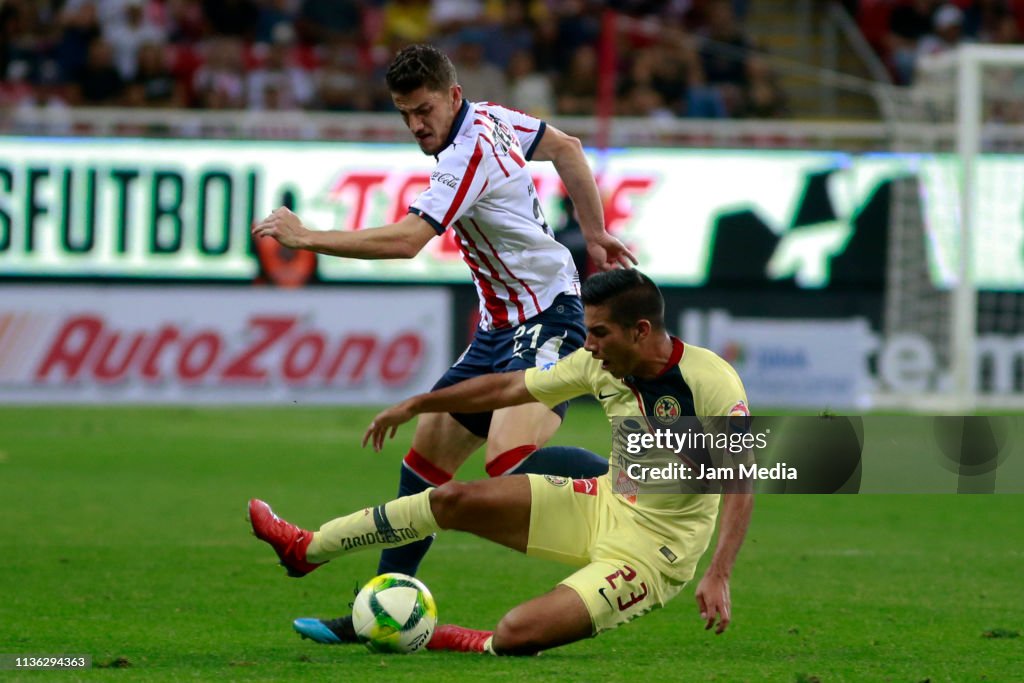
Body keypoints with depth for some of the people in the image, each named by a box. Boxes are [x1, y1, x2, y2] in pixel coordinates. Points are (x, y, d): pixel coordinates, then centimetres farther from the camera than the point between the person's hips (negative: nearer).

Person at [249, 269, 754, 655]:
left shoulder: (711, 381, -24)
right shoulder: (600, 365, -4)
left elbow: (741, 483, -26)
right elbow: (510, 388, 10)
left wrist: (718, 577, -37)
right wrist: (415, 406, 17)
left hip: (653, 550, -7)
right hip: (603, 504, 7)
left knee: (515, 635, -24)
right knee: (455, 500, -2)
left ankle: (477, 648, 12)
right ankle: (309, 550, 12)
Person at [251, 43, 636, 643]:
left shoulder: (470, 153, -19)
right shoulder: (492, 118, 10)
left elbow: (406, 240, -26)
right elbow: (566, 148, 26)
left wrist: (308, 238, -21)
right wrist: (595, 234, 29)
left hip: (547, 319, -10)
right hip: (501, 329, 10)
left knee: (510, 460, -30)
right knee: (425, 457, 8)